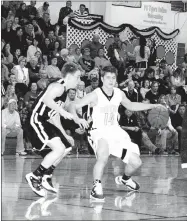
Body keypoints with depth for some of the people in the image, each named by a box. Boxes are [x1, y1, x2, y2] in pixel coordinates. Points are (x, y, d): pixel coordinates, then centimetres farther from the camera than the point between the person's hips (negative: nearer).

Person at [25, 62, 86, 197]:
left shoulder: (63, 90, 18)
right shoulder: (58, 86, -13)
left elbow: (55, 117, 22)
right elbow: (46, 99, -35)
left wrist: (65, 136, 21)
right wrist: (63, 112, -32)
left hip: (45, 122, 11)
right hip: (37, 121, -11)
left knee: (65, 149, 18)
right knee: (59, 149, -22)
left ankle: (46, 178, 26)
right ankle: (35, 177, -11)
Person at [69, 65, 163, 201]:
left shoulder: (119, 94, -1)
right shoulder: (95, 95, -17)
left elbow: (131, 106, 19)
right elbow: (73, 107, -17)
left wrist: (153, 106, 16)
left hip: (115, 131, 6)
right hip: (99, 131, -6)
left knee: (136, 162, 3)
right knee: (103, 156, -38)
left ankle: (125, 179, 36)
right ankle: (97, 187, -23)